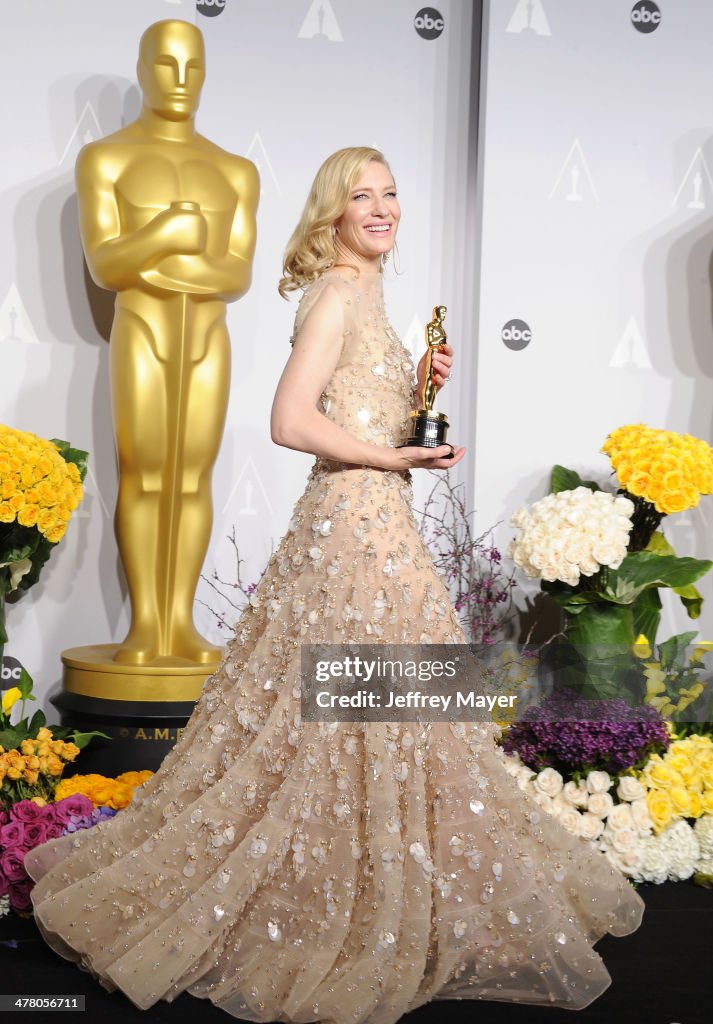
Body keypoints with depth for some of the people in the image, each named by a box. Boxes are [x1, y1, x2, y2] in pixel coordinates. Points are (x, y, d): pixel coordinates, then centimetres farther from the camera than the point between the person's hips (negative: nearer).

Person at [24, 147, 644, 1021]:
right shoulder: (337, 295, -10)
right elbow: (292, 421, -20)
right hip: (354, 524, -10)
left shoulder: (363, 295, 18)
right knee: (361, 716, -3)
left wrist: (421, 389, 7)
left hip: (375, 524, 10)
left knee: (354, 723, 14)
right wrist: (397, 456, -15)